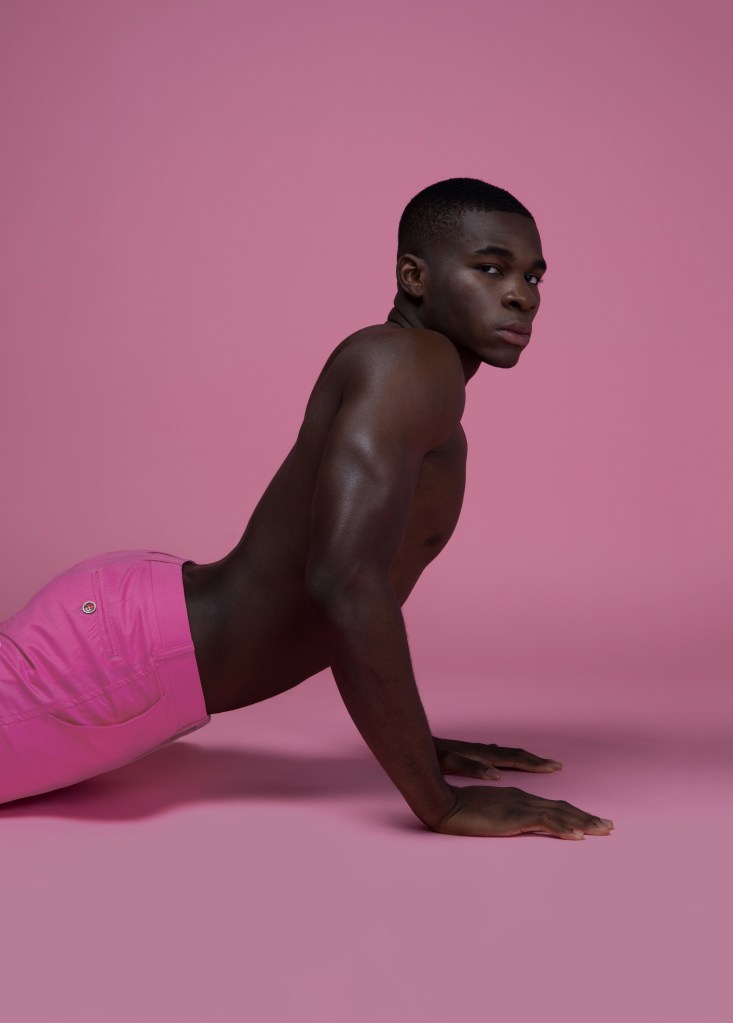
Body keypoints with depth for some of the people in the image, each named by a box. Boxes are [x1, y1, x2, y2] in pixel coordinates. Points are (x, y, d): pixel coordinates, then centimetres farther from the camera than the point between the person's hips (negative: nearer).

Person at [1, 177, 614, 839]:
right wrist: (440, 803, -25)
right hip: (115, 652, -10)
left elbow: (365, 565, 24)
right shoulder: (411, 363, -19)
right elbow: (344, 581, -32)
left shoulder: (415, 394, 13)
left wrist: (414, 743, 21)